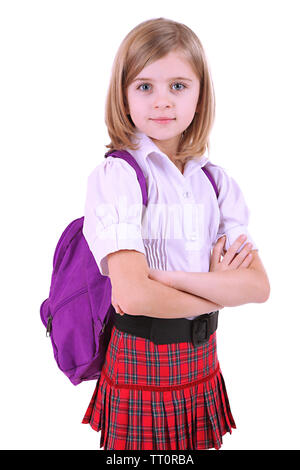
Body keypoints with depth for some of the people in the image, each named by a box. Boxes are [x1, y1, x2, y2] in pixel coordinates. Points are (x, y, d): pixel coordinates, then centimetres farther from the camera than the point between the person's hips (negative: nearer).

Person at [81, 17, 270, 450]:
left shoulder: (217, 182, 2)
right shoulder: (115, 175, -14)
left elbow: (259, 286, -7)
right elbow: (134, 295, -24)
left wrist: (169, 277, -20)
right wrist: (218, 288, -9)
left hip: (203, 363, 5)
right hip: (140, 363, -4)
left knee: (200, 446, 17)